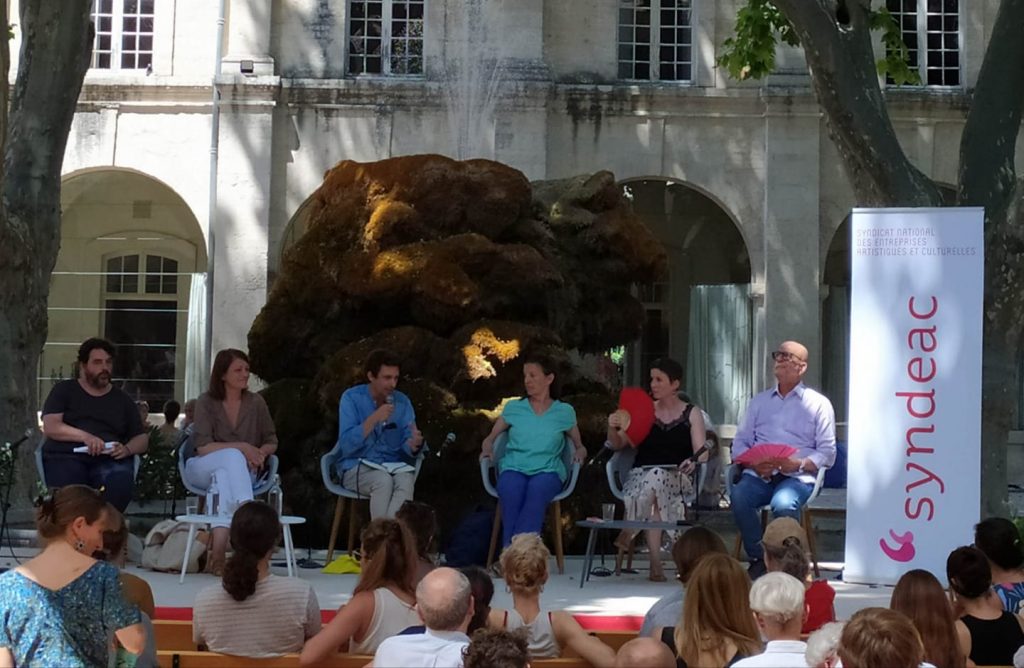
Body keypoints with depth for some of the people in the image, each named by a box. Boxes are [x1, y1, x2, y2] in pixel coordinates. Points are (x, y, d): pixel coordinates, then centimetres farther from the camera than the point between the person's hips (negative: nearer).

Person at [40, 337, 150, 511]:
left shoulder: (122, 399, 23)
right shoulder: (64, 390, 16)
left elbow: (142, 438, 20)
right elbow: (50, 427, 1)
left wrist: (127, 449, -4)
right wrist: (84, 436, -16)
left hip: (110, 460, 2)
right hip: (67, 457, -2)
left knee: (121, 484, -36)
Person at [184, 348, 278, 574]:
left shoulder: (256, 402, 7)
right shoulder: (207, 402, -2)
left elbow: (272, 442, 11)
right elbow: (202, 447, -11)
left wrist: (260, 453, -13)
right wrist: (243, 447, -20)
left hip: (242, 472, 1)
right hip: (202, 469, -1)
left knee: (224, 476, -36)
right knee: (233, 456, -35)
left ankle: (218, 545, -52)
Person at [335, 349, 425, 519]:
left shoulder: (402, 402, 4)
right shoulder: (351, 398, -6)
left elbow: (406, 448, 1)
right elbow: (346, 445, -15)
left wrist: (413, 445, -24)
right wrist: (374, 419, -24)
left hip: (393, 465, 3)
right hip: (356, 466, -2)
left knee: (407, 481, -33)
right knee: (384, 481, -35)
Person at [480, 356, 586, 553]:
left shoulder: (564, 412, 17)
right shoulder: (513, 408, 19)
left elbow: (580, 447, 23)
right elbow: (490, 439, 24)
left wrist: (579, 453, -1)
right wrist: (487, 450, 1)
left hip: (548, 470, -1)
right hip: (514, 468, 1)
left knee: (537, 490, -39)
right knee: (512, 491, -38)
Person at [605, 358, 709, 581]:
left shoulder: (692, 414, 14)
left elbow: (702, 452, 3)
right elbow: (618, 444, 17)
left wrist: (693, 461, -21)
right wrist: (613, 428, -6)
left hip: (676, 477, -1)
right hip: (640, 475, 1)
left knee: (657, 477, -37)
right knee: (653, 493, -35)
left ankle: (626, 538, -31)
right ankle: (655, 563, -37)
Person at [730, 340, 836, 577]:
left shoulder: (818, 404, 12)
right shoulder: (759, 401, 23)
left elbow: (827, 452, 4)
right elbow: (740, 442, 15)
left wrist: (799, 464, -14)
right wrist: (754, 464, -7)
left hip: (797, 477, -3)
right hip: (759, 476, 3)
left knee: (783, 504, -37)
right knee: (739, 497, -31)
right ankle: (758, 559, -16)